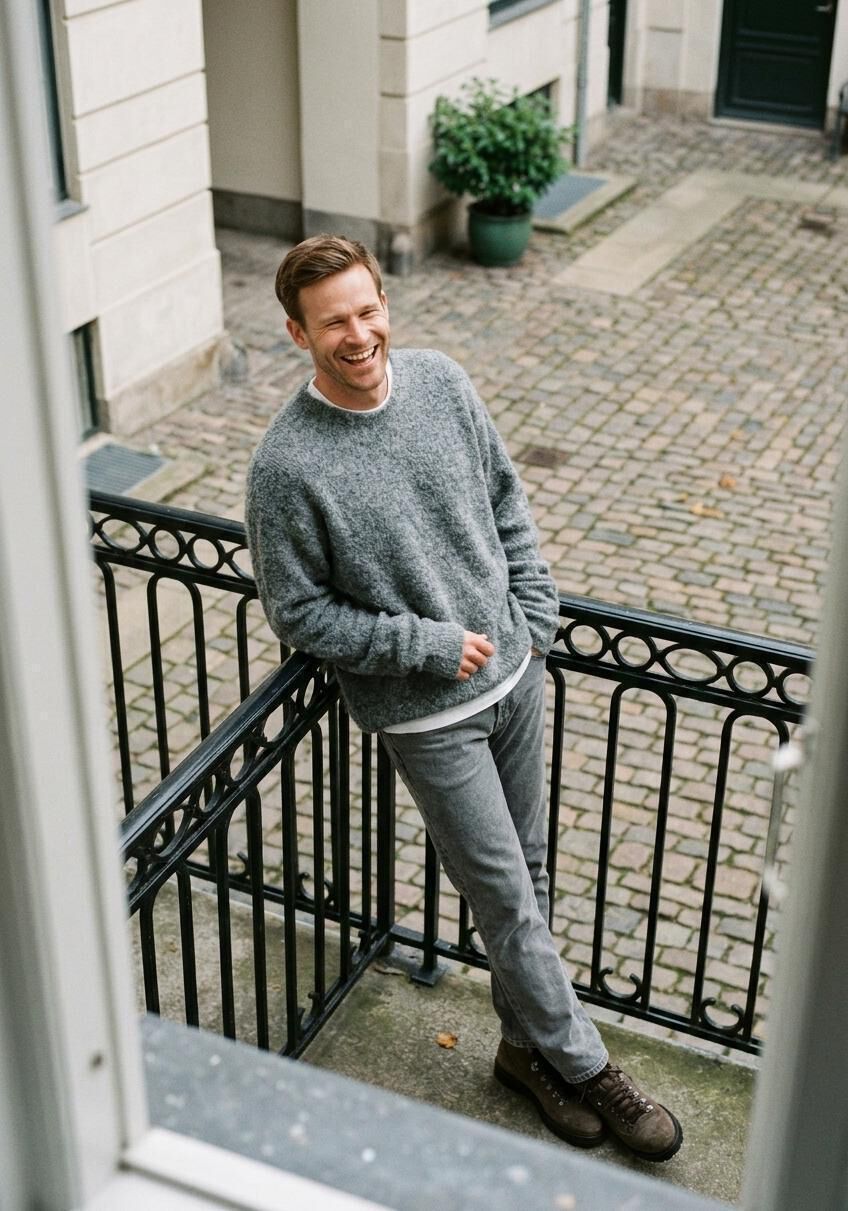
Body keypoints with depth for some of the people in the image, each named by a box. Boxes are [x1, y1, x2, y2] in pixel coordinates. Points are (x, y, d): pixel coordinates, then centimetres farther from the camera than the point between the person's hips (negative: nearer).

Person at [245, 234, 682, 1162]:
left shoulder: (441, 382, -5)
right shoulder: (286, 466, -21)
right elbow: (297, 611, -13)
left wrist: (535, 620, 4)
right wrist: (427, 645, -17)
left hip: (514, 672, 5)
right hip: (425, 712, -5)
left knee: (524, 876, 18)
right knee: (506, 896, 4)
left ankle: (527, 1043, 38)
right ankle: (585, 1067, 22)